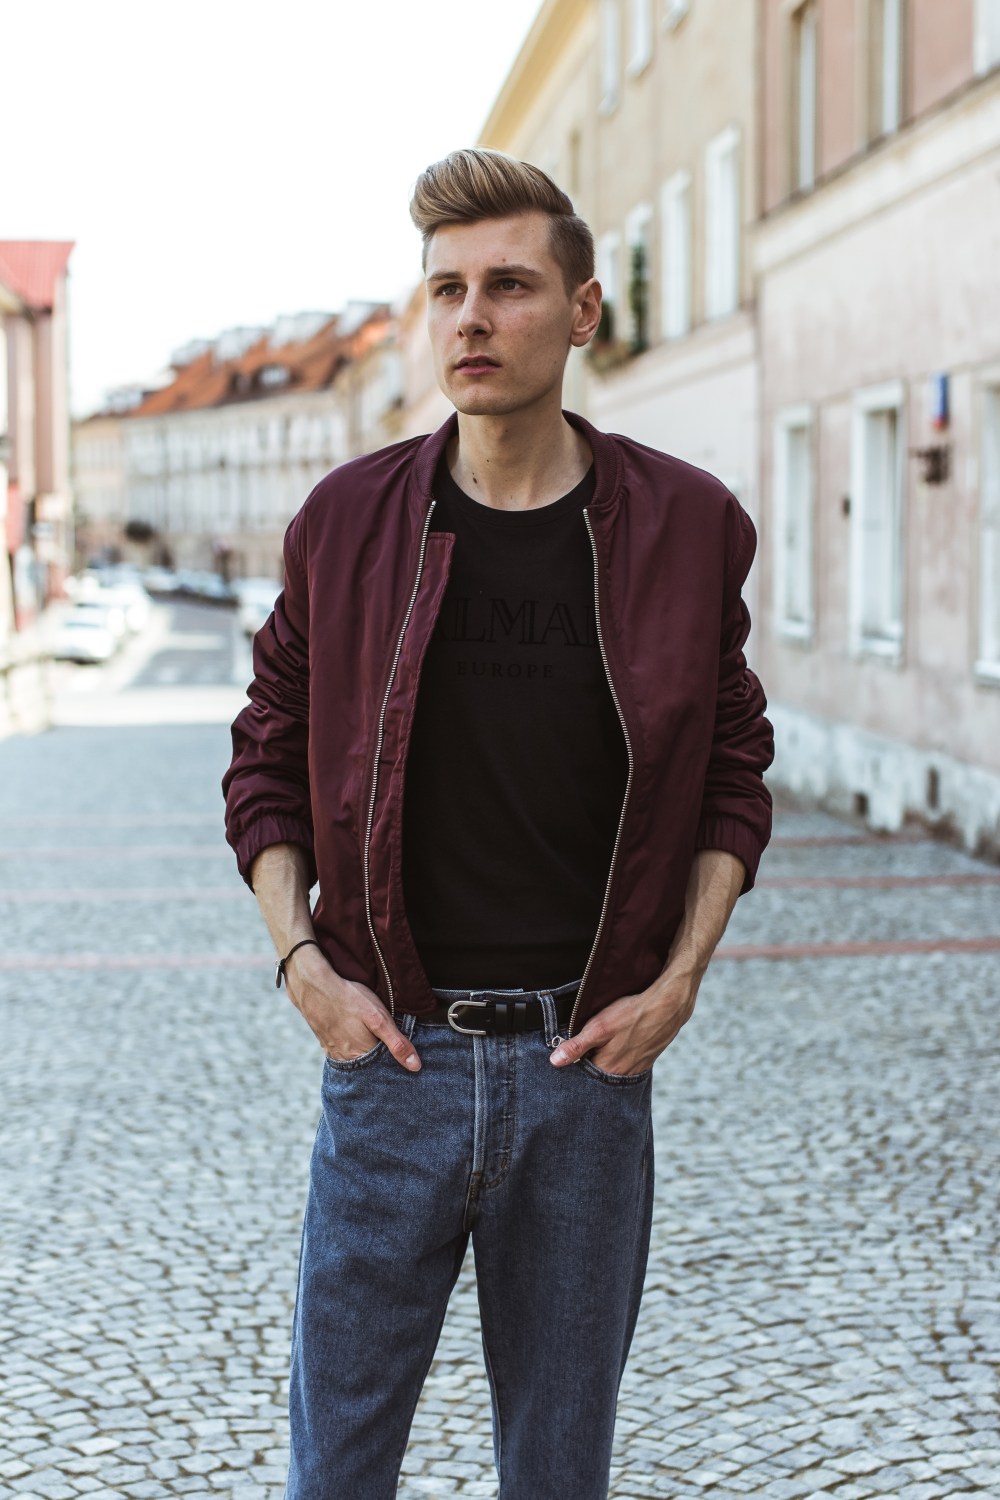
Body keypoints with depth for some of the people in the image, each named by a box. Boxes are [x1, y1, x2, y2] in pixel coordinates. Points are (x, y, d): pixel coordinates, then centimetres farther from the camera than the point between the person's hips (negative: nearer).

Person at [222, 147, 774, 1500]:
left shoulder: (683, 525, -1)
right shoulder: (348, 520, -1)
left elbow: (733, 774, 7)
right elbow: (267, 762, 8)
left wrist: (677, 981, -3)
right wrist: (302, 961, -4)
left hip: (591, 1059, 0)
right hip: (392, 1048, 0)